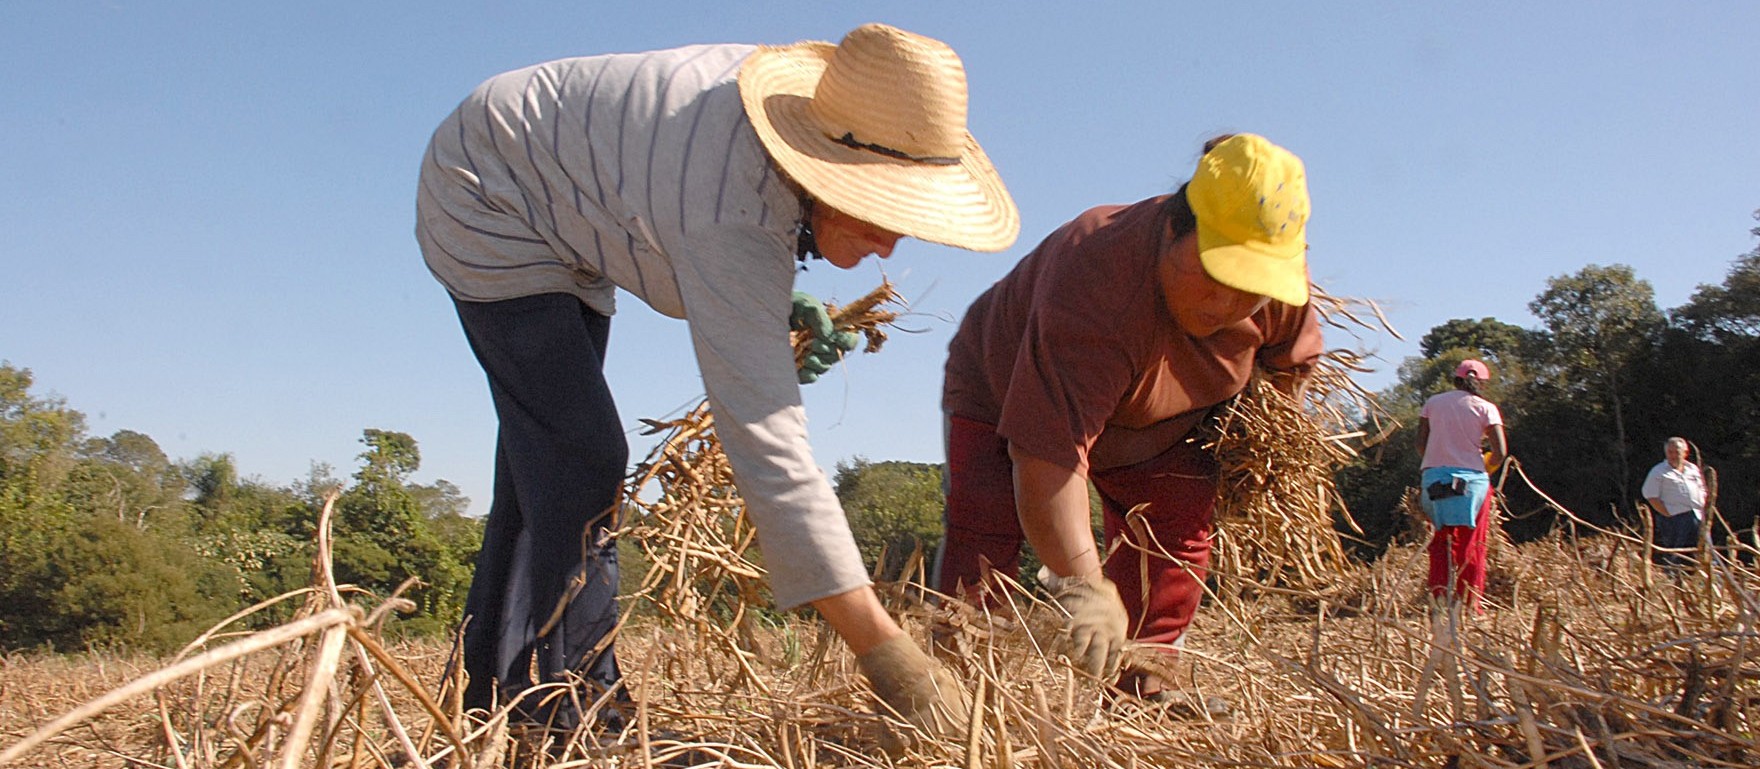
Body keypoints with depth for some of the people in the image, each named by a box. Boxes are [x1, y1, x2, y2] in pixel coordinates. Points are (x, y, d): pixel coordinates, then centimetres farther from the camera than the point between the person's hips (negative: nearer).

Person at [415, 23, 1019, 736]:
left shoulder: (806, 95, -15)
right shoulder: (735, 226, -40)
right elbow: (768, 448, -44)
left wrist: (777, 306, -8)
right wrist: (884, 649, -45)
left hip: (561, 219, 9)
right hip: (491, 203, -9)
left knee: (544, 460, 11)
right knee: (580, 459, -19)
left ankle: (499, 703, 21)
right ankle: (577, 707, -10)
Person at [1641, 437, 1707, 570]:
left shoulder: (1693, 469, 17)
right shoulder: (1659, 472, 0)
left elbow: (1702, 491, 24)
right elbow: (1651, 497, -6)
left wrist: (1702, 511, 10)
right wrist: (1667, 514, -13)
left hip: (1696, 517, 5)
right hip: (1673, 518, -5)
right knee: (1674, 557, -6)